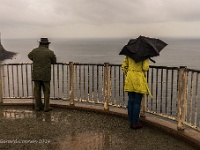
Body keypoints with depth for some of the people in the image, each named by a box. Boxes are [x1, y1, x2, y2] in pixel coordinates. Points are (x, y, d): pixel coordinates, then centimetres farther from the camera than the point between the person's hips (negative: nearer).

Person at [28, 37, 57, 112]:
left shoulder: (34, 51, 2)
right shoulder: (50, 52, -7)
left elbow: (30, 56, 24)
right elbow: (54, 61, 8)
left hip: (36, 74, 3)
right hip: (46, 75, -3)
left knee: (37, 91, 11)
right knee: (46, 91, 6)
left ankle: (38, 106, 17)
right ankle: (46, 107, 7)